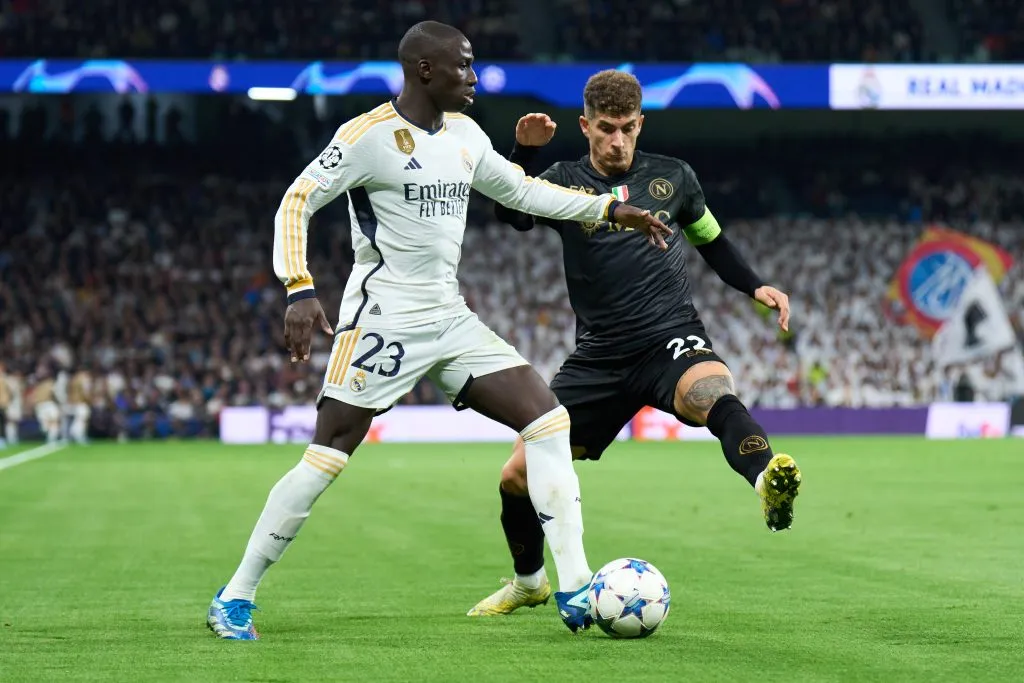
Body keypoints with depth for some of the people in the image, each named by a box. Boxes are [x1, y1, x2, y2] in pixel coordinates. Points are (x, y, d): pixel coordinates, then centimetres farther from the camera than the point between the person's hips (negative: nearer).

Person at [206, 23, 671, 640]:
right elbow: (296, 202, -12)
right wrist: (300, 290, -24)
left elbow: (520, 191, 26)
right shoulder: (370, 135, -11)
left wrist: (609, 208, 22)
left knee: (549, 419, -4)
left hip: (451, 319, 7)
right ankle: (235, 598, 4)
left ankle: (575, 591, -4)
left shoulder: (464, 135, 12)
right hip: (383, 321, -7)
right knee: (326, 457, -10)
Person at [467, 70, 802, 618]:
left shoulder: (673, 178, 9)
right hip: (599, 359, 2)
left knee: (715, 395, -38)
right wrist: (524, 153, -31)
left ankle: (768, 484, -65)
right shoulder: (565, 182, 4)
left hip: (671, 340, -2)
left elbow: (711, 238, 25)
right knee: (517, 475, 1)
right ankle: (529, 582, 28)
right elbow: (510, 214, -16)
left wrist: (755, 287, 10)